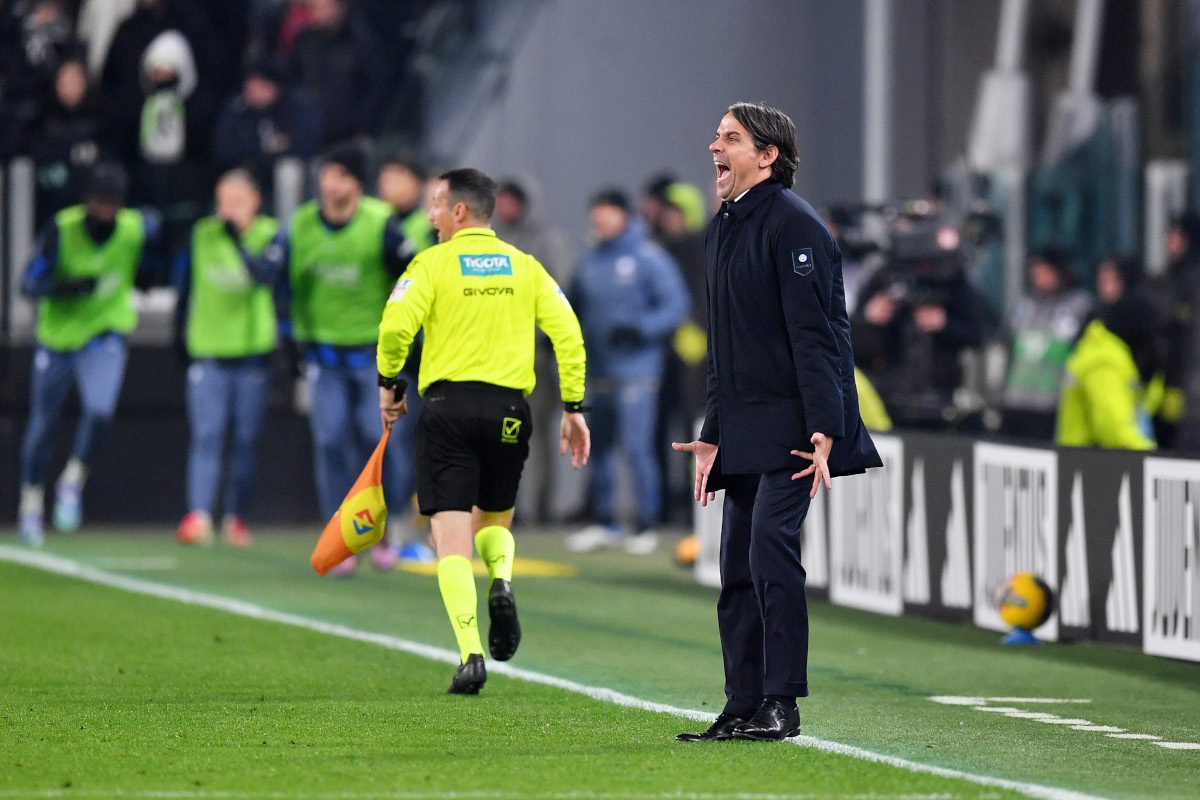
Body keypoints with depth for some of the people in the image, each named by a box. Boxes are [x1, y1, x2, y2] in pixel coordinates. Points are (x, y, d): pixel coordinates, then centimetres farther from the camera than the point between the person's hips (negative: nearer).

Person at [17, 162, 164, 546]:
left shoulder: (139, 229, -15)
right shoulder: (62, 230, -21)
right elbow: (30, 284, -25)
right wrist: (66, 287, -40)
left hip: (105, 337, 0)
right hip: (56, 336, 0)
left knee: (100, 410, -23)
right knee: (42, 424, 9)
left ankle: (72, 485, 0)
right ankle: (32, 502, 30)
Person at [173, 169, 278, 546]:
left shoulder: (268, 236, -4)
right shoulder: (202, 236, 2)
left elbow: (266, 275, -24)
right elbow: (185, 287, 12)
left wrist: (239, 241, -34)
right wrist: (180, 335, 15)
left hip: (253, 351, 0)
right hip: (208, 352, 0)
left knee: (246, 439, 6)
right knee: (206, 435, -10)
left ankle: (236, 516, 17)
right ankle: (198, 515, -17)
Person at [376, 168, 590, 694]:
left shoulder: (434, 263, -1)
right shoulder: (525, 267, 10)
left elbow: (396, 327, -13)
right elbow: (567, 333, 3)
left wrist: (389, 384, 3)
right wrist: (573, 407, 8)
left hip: (448, 403, -3)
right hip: (509, 409, 3)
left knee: (452, 541, -3)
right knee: (494, 522, 23)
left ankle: (471, 657, -15)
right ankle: (502, 581, -10)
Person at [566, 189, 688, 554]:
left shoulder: (649, 258, -7)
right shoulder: (591, 261, 13)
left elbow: (676, 305, -10)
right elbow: (575, 305, 22)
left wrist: (639, 329, -21)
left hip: (636, 369, -7)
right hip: (601, 370, 7)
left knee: (637, 446, -10)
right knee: (599, 445, 11)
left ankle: (647, 526, -4)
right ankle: (604, 522, 21)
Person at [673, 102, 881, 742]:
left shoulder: (792, 224, -10)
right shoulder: (722, 230, 18)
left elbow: (814, 333, -16)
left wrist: (824, 429, -22)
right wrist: (712, 435, 18)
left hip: (793, 425, -9)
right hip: (745, 431, 9)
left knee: (770, 545, -17)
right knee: (738, 566, 6)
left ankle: (780, 704, -15)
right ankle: (742, 710, 9)